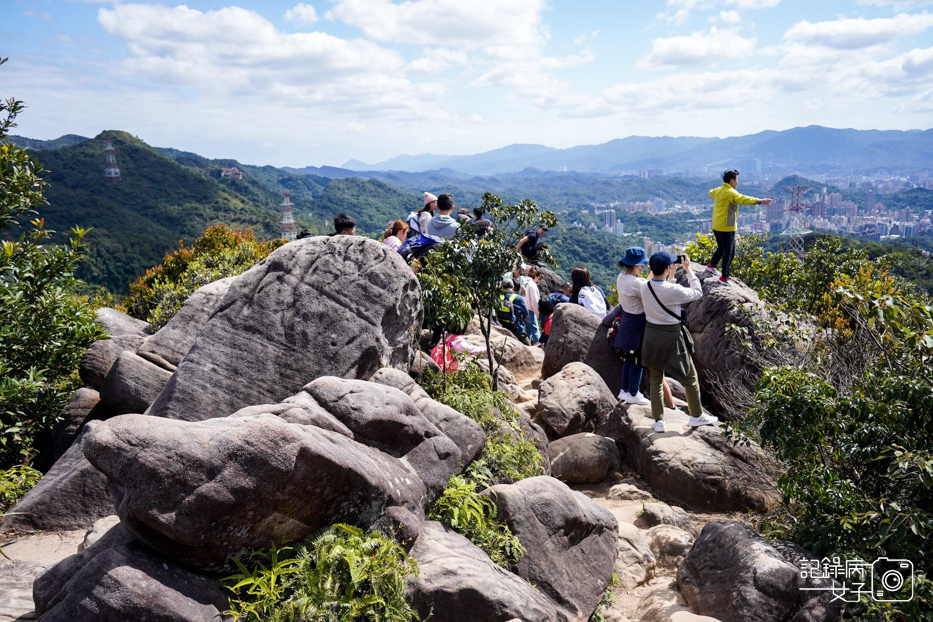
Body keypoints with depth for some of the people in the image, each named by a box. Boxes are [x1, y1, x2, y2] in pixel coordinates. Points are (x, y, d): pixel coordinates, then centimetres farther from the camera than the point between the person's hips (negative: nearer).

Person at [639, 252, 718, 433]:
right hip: (671, 336, -5)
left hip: (651, 334, 5)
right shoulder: (674, 290, -25)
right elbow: (698, 293, -7)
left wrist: (671, 275, 18)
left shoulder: (643, 287, -8)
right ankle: (696, 416, 28)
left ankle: (658, 420, 18)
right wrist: (688, 270, -1)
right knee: (690, 377, 15)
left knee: (655, 379, 15)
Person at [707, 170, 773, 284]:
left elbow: (711, 193, 35)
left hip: (716, 226, 9)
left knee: (722, 248, 28)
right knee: (729, 252, -3)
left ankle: (711, 265, 41)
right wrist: (759, 201, -45)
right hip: (727, 227, -9)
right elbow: (743, 199, -35)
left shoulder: (718, 190, 11)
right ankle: (724, 277, -2)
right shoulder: (731, 192, -17)